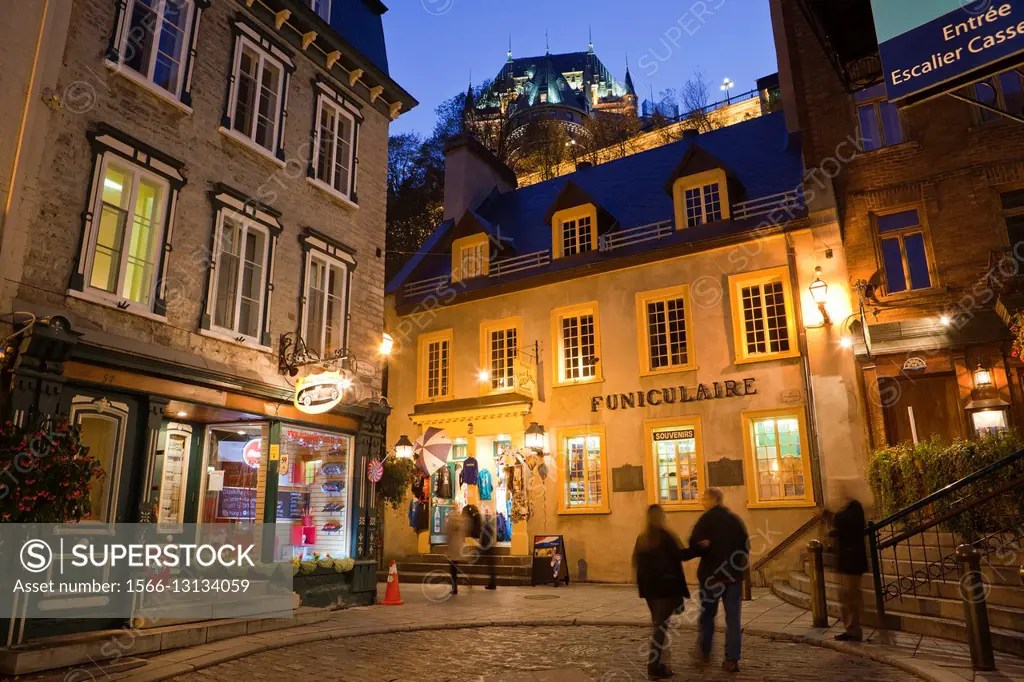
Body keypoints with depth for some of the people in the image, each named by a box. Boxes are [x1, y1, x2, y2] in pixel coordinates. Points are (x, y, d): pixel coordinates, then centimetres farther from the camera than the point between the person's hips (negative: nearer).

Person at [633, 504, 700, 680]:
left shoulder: (642, 538, 9)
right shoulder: (664, 536, -11)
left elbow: (637, 561, 12)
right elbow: (679, 555, -16)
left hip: (649, 586, 7)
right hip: (666, 585, -7)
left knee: (658, 623, 16)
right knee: (661, 624, -4)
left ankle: (659, 663, 18)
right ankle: (654, 667, -6)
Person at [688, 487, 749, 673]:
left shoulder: (706, 519, -7)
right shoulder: (735, 519, 4)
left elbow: (694, 544, -14)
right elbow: (746, 546, 6)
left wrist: (704, 547, 5)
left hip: (711, 574, -3)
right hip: (734, 574, 3)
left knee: (707, 615, 12)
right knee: (733, 618, 5)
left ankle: (704, 654, 17)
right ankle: (732, 660, 3)